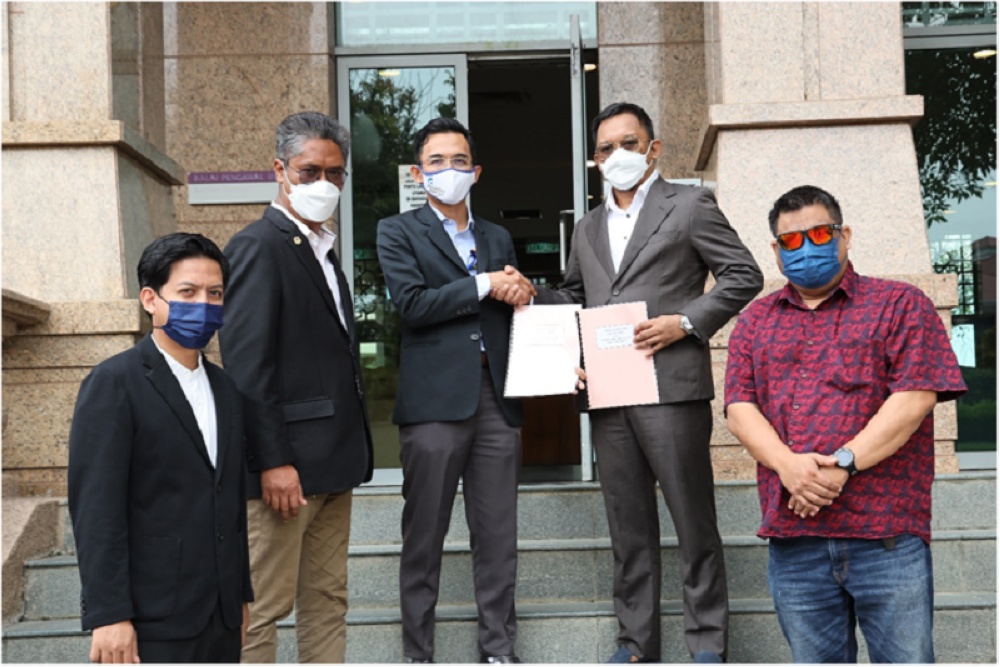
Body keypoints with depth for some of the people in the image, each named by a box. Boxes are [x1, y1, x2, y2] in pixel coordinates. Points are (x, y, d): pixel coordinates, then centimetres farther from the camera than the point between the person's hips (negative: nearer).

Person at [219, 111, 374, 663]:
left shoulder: (322, 251, 19)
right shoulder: (258, 246, -10)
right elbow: (245, 364, -17)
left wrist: (351, 450, 16)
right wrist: (273, 462, -22)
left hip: (331, 463, 9)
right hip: (284, 469, -9)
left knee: (328, 601, 13)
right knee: (262, 608, -3)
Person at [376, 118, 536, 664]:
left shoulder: (498, 238, 21)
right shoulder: (398, 232, 6)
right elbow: (412, 304, -9)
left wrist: (521, 294, -1)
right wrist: (482, 285, -7)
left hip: (496, 397, 4)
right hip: (436, 398, -4)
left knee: (498, 536, 6)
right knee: (424, 537, 1)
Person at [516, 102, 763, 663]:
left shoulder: (690, 205, 5)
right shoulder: (589, 228, 22)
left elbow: (744, 276, 1)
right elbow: (574, 297, 28)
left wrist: (686, 322, -11)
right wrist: (531, 296, 8)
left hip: (671, 388, -5)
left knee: (694, 522, 0)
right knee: (629, 528, 9)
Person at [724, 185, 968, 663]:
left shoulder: (900, 305, 7)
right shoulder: (755, 322, 17)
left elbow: (915, 397, -6)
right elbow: (740, 407, 5)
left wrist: (843, 464, -15)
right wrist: (788, 465, -14)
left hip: (886, 532, -3)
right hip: (793, 539, 3)